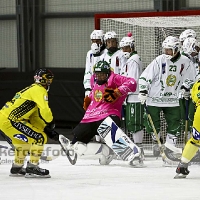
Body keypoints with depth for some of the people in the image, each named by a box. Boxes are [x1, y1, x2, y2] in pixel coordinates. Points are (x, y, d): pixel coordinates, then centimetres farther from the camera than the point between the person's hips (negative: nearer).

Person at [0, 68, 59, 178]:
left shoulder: (32, 89, 24)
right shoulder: (39, 90, -8)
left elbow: (35, 118, 23)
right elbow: (44, 110, -21)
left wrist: (47, 129, 14)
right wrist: (51, 123, -3)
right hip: (10, 121, -10)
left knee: (24, 141, 30)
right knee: (40, 138, -8)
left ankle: (16, 168, 37)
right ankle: (32, 168, -7)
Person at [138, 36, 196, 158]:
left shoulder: (185, 62, -5)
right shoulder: (159, 60, -12)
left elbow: (190, 79, 12)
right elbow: (145, 76, -10)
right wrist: (143, 91, -18)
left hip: (172, 100, 2)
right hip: (154, 98, -2)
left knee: (175, 124, -4)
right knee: (151, 124, 0)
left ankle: (169, 148, 6)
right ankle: (157, 142, 27)